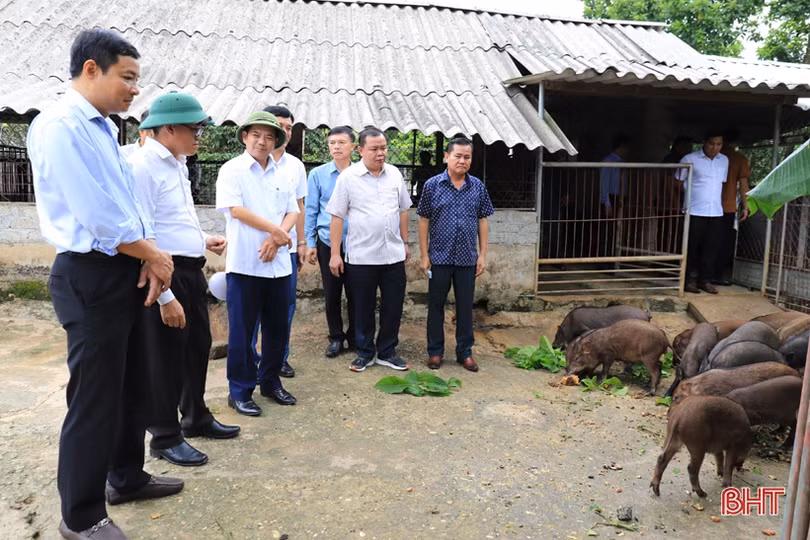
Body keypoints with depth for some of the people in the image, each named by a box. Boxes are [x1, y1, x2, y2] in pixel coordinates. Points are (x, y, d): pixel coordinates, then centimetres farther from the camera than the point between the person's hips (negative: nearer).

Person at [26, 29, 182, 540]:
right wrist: (154, 255, -8)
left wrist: (150, 256, -4)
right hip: (91, 278, -9)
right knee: (95, 397, 2)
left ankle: (126, 477, 39)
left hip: (127, 271, 9)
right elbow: (98, 216, -22)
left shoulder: (106, 128, 13)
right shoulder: (59, 125, -16)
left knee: (132, 386, 20)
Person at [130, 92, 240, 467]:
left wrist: (203, 239, 12)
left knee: (199, 346, 20)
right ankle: (165, 437, 24)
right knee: (165, 357, 5)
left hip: (191, 270, 9)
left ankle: (197, 418, 40)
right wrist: (164, 296, -23)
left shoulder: (177, 164, 12)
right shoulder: (143, 166, -18)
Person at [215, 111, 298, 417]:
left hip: (278, 263, 5)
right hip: (245, 263, -5)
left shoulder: (281, 174, 13)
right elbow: (236, 210, -12)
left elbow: (292, 212, 9)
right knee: (242, 332, 2)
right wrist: (276, 231, -10)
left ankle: (270, 382, 28)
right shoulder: (232, 170, -3)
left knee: (277, 328, 12)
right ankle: (240, 392, 14)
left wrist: (275, 240, -8)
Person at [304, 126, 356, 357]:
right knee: (331, 294, 10)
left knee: (355, 293, 7)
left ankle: (355, 338, 24)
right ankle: (336, 337, 26)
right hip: (327, 242, 1)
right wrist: (309, 243, -1)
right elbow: (310, 211, 3)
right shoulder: (318, 174, 1)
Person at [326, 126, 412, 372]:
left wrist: (405, 242, 14)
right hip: (361, 256, -3)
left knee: (393, 305, 9)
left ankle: (387, 352, 24)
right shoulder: (348, 177, -5)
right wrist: (335, 253, -8)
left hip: (393, 254, 4)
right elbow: (337, 216, -6)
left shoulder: (395, 174, 6)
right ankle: (365, 352, 25)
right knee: (363, 307, 8)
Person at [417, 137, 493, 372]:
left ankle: (465, 352, 24)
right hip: (440, 257, -1)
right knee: (436, 305, 9)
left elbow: (483, 221, 7)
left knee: (465, 306, 11)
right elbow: (424, 221, -1)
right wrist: (424, 255, -4)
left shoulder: (478, 187, 2)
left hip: (467, 258, 2)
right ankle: (435, 351, 23)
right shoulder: (432, 185, -4)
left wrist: (482, 255, 3)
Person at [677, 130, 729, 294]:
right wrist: (682, 201, -2)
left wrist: (720, 202, 16)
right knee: (692, 248, 1)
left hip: (716, 213, 4)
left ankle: (705, 280, 15)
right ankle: (690, 280, 10)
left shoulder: (724, 161, 13)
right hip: (694, 212, -4)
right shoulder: (690, 159, -4)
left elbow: (722, 182, 22)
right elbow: (678, 182, 2)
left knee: (710, 248, 6)